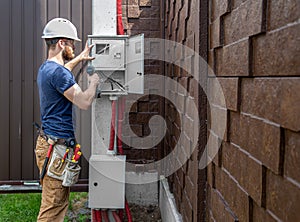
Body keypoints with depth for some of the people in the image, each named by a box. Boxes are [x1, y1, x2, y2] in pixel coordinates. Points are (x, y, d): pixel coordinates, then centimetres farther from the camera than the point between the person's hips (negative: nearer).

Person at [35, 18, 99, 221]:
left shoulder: (46, 68, 14)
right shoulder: (58, 72, -19)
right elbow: (85, 102, -21)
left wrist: (79, 59, 36)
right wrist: (93, 82, -3)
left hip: (49, 142, 11)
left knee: (60, 202, 17)